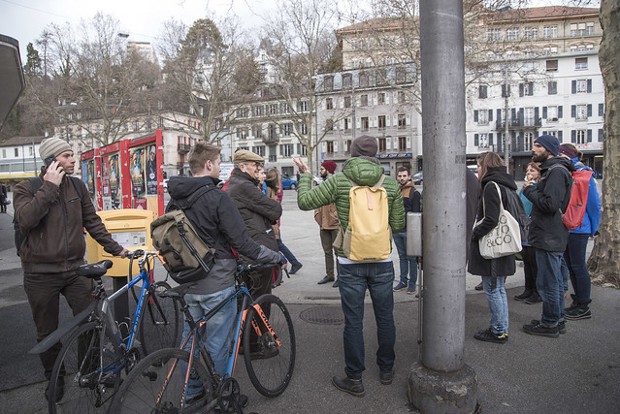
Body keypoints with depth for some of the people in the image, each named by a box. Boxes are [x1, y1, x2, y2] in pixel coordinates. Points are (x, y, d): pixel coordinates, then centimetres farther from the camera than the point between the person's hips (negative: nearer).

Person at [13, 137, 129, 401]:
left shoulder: (77, 186, 5)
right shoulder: (26, 188, -5)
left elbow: (92, 221, 10)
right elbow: (25, 220, -23)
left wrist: (114, 248, 8)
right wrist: (50, 187, -23)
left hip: (75, 269, 3)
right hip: (41, 274, -2)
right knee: (47, 332, 11)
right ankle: (54, 378, 33)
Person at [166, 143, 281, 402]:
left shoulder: (175, 198, 3)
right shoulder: (217, 197, -20)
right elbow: (242, 243, -21)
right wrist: (275, 257, -9)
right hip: (216, 284, -7)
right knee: (217, 344, 7)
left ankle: (192, 391, 35)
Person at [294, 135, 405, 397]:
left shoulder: (339, 181, -9)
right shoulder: (390, 184, -3)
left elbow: (305, 201, -4)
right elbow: (398, 225, 0)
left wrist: (305, 175, 11)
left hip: (350, 263, -2)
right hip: (382, 262, 2)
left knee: (353, 321, 8)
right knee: (385, 317, 17)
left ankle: (354, 379, 20)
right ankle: (386, 370, 34)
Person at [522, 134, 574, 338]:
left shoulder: (556, 171, -16)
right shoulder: (551, 170, 17)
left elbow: (550, 204, -25)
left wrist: (529, 190, -13)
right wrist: (533, 190, 7)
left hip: (549, 238, -11)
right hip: (553, 237, 11)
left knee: (547, 283, -1)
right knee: (555, 281, 18)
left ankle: (550, 324, 11)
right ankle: (558, 320, 30)